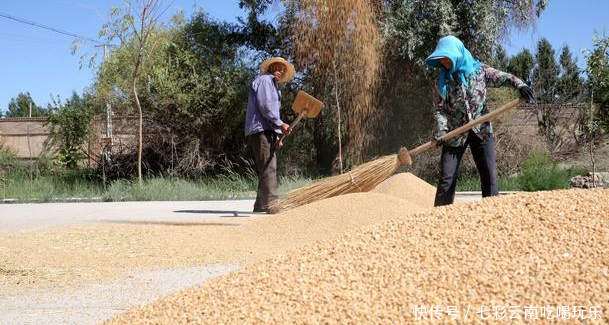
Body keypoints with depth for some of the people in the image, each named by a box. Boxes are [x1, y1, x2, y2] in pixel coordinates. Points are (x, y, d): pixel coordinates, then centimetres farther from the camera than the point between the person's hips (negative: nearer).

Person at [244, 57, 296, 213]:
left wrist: (277, 132, 16)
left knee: (267, 168, 8)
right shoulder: (264, 80, 0)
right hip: (261, 130, -11)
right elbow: (264, 105, -14)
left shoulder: (271, 84, 31)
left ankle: (260, 206, 8)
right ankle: (269, 203, -25)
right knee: (268, 167, -18)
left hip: (266, 131, 11)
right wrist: (280, 124, -16)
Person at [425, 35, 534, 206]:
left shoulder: (479, 70, 0)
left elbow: (505, 77, -2)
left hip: (481, 130, 0)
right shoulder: (444, 79, 2)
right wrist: (441, 131, -16)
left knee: (489, 176, -2)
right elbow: (441, 109, 0)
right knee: (447, 179, -6)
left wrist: (520, 85, -23)